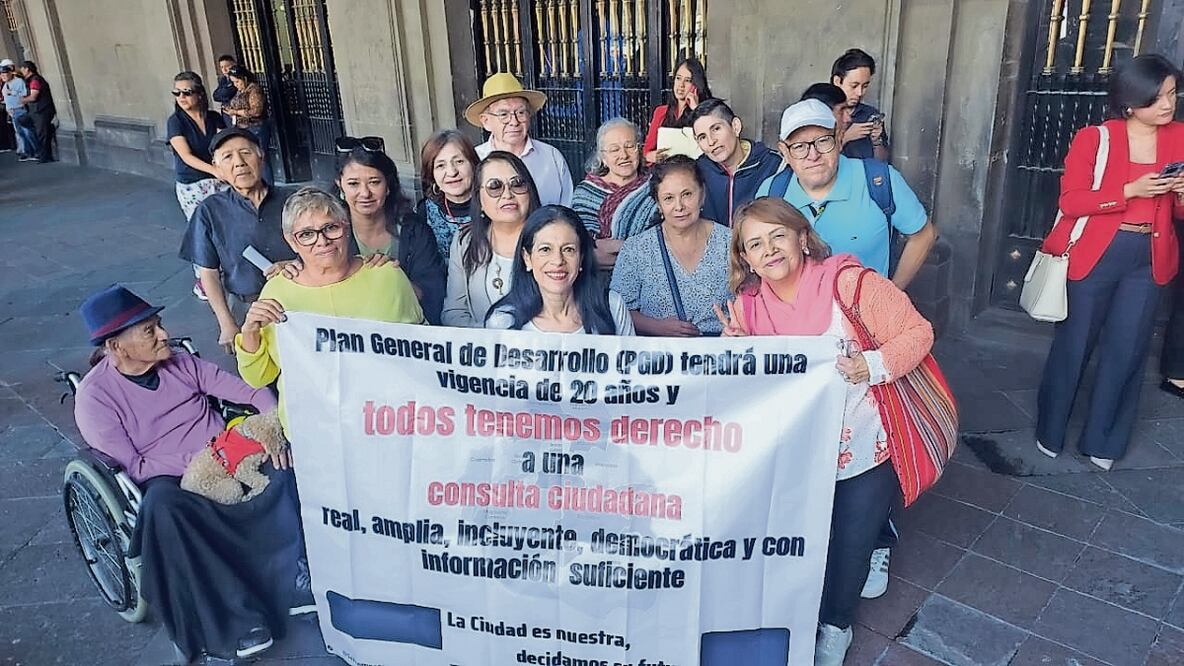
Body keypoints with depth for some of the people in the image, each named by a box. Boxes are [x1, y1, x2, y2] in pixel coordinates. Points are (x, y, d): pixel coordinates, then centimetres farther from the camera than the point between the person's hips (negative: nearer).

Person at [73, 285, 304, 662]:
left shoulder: (180, 363, 4)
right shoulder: (94, 396, -7)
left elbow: (250, 389, 0)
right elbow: (133, 466, -12)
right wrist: (194, 460, -21)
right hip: (170, 481, -4)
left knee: (284, 461, -23)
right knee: (164, 506, -39)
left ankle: (289, 582, -12)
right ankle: (231, 621, -28)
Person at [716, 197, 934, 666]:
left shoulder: (849, 282, -16)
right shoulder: (747, 305, -3)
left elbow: (919, 333, -12)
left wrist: (874, 365, -28)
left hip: (866, 450, -2)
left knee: (851, 545, 8)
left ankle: (835, 627, 38)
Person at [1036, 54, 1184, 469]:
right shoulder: (1095, 138, -8)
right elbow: (1070, 201, -13)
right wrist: (1130, 190, -21)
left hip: (1149, 258, 4)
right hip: (1096, 254, -4)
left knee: (1126, 350, 8)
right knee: (1074, 344, 7)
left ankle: (1101, 441, 23)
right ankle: (1050, 431, 24)